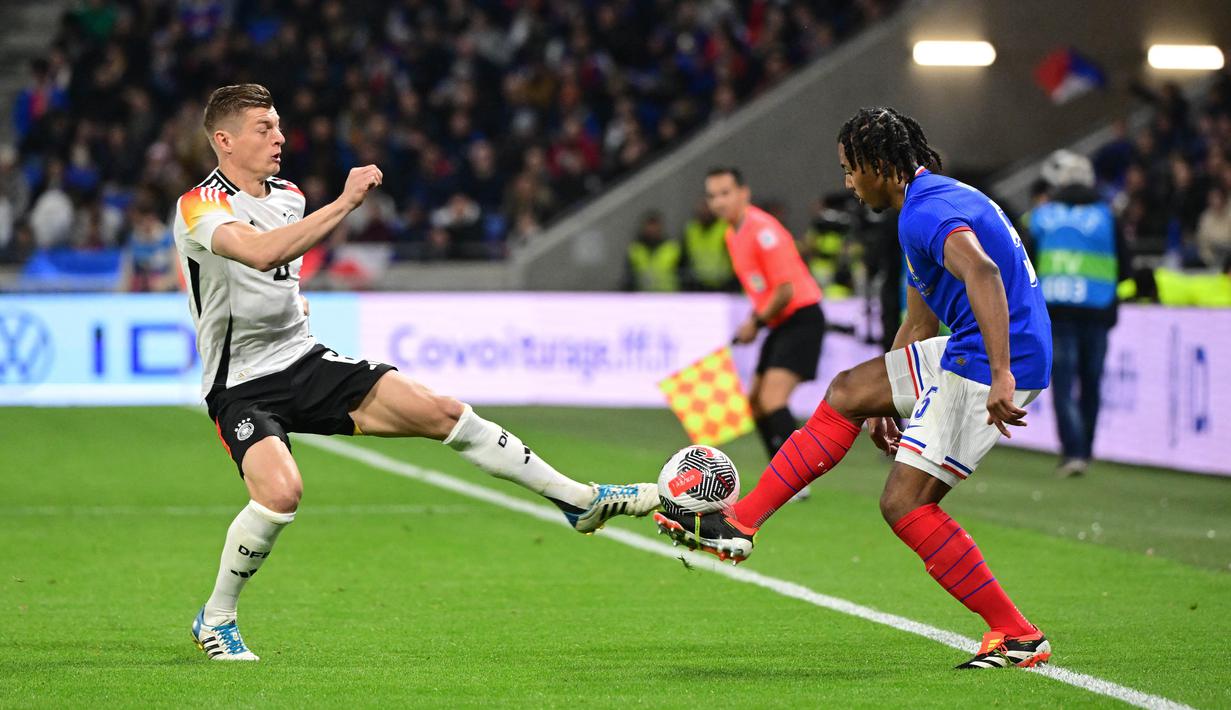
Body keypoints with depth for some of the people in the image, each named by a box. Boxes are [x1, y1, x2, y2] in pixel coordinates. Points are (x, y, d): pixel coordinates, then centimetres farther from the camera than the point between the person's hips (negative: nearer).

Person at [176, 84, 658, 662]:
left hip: (306, 361, 7)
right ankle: (215, 620, -9)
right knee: (280, 492, -32)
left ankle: (580, 500, 4)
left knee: (443, 413, -5)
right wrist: (344, 203, -37)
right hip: (242, 386, -7)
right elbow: (261, 252, -38)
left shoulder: (288, 197, 9)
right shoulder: (200, 206, -17)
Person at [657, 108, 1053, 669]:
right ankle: (740, 523, 17)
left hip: (996, 364, -10)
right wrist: (887, 400, 34)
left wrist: (1001, 377, -44)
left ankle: (1018, 637, -3)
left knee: (905, 503, -8)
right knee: (846, 392, 15)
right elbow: (920, 319, 28)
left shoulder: (926, 213, -18)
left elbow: (982, 273, -37)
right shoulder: (932, 200, 17)